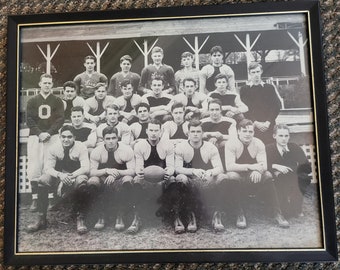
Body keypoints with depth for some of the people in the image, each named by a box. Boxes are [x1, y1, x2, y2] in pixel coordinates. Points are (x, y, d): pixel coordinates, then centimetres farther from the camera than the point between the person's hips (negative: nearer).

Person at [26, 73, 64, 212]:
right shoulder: (32, 101, 14)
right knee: (34, 169, -4)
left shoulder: (57, 101, 11)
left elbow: (60, 119, 1)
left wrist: (48, 133, -12)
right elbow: (29, 119, 5)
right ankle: (35, 199, 1)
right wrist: (39, 133, -10)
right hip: (35, 137, 1)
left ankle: (50, 198, -2)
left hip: (52, 137, -1)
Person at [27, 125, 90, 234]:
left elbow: (86, 168, -22)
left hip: (76, 176, -3)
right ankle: (41, 219, -13)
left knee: (82, 181, -37)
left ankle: (80, 219, -27)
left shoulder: (81, 147, -13)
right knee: (42, 180, -24)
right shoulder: (54, 147, -5)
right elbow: (48, 168, -10)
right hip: (58, 176, 3)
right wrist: (60, 175, -32)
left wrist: (70, 176, -38)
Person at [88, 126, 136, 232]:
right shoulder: (96, 151, -6)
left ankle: (120, 217, -20)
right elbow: (91, 172, -11)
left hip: (120, 179, -1)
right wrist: (106, 170, -28)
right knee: (92, 182, -30)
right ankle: (101, 216, -15)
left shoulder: (126, 150, -10)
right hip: (103, 179, 1)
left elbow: (132, 171, -15)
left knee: (127, 180, -35)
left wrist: (116, 172, -31)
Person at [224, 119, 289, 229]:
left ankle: (277, 213, -16)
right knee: (232, 176, -35)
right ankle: (240, 214, -20)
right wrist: (250, 167, -34)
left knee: (268, 175, -26)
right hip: (238, 176, -2)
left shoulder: (258, 143, -4)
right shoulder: (231, 144, -13)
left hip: (254, 177, 2)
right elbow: (229, 166, -24)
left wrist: (258, 170, -38)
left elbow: (264, 165, -13)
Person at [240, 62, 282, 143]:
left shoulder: (270, 88, 11)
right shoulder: (244, 90, 7)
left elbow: (276, 107, 5)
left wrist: (268, 122, -8)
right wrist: (256, 123, -10)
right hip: (252, 126, -1)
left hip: (269, 126, 1)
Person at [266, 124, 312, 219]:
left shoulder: (295, 147, 5)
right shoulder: (268, 149, -1)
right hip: (277, 184, -3)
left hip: (294, 184, 4)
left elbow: (307, 167, -3)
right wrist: (275, 166, -25)